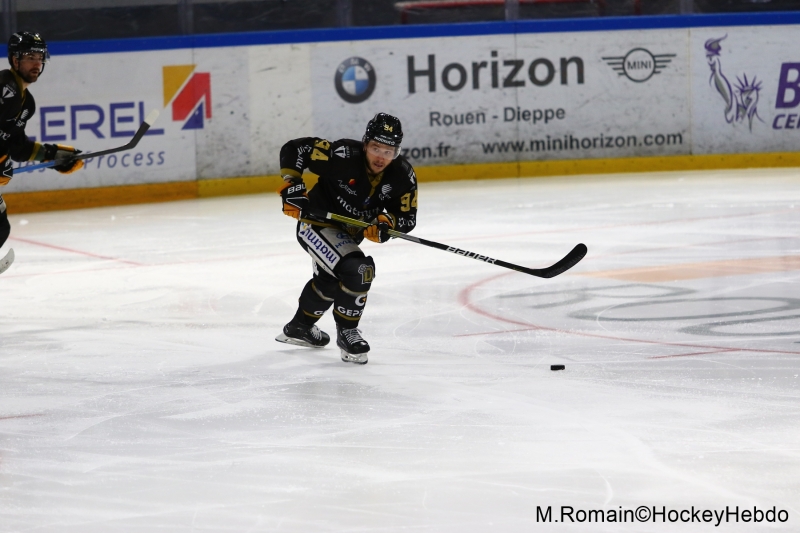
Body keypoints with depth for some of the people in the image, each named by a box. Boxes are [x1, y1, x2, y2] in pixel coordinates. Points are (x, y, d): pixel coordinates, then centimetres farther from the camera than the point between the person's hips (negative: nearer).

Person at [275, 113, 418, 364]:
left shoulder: (403, 176, -18)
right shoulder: (342, 155, -33)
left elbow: (407, 218, -12)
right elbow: (293, 149, -27)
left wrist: (386, 222, -32)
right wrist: (291, 186, -32)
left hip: (348, 232, 8)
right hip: (317, 223, -8)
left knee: (330, 280, 30)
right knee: (357, 271, -25)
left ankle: (299, 327, 56)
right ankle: (347, 333, -3)